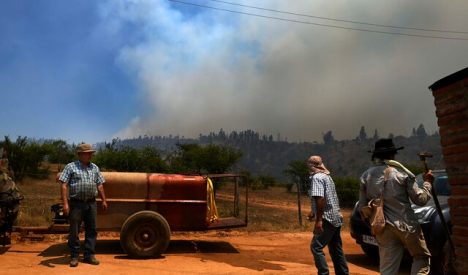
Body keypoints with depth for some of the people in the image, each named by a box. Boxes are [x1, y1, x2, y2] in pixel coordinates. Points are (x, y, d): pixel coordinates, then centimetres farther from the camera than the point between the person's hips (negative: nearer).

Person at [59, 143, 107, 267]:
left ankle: (89, 255, 17)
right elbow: (64, 185, -7)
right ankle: (74, 256, 14)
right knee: (74, 231, 3)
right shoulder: (71, 167, -2)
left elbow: (99, 185, 15)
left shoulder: (95, 168, 12)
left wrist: (104, 200, 10)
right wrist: (65, 203, -15)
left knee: (91, 230, 7)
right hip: (76, 203, -4)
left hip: (91, 203, 4)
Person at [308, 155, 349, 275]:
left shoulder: (316, 177, -11)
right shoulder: (327, 176, 17)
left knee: (316, 247, -8)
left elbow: (320, 198, -23)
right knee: (336, 249, 15)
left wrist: (319, 219, -24)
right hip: (336, 218, 10)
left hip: (328, 219, -9)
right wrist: (314, 212, 34)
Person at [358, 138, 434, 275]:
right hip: (406, 225, -3)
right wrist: (427, 182, 13)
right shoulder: (402, 172, -5)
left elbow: (362, 207, 5)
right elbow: (420, 199, -2)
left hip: (384, 228, 3)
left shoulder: (366, 176, 4)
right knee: (422, 257, 19)